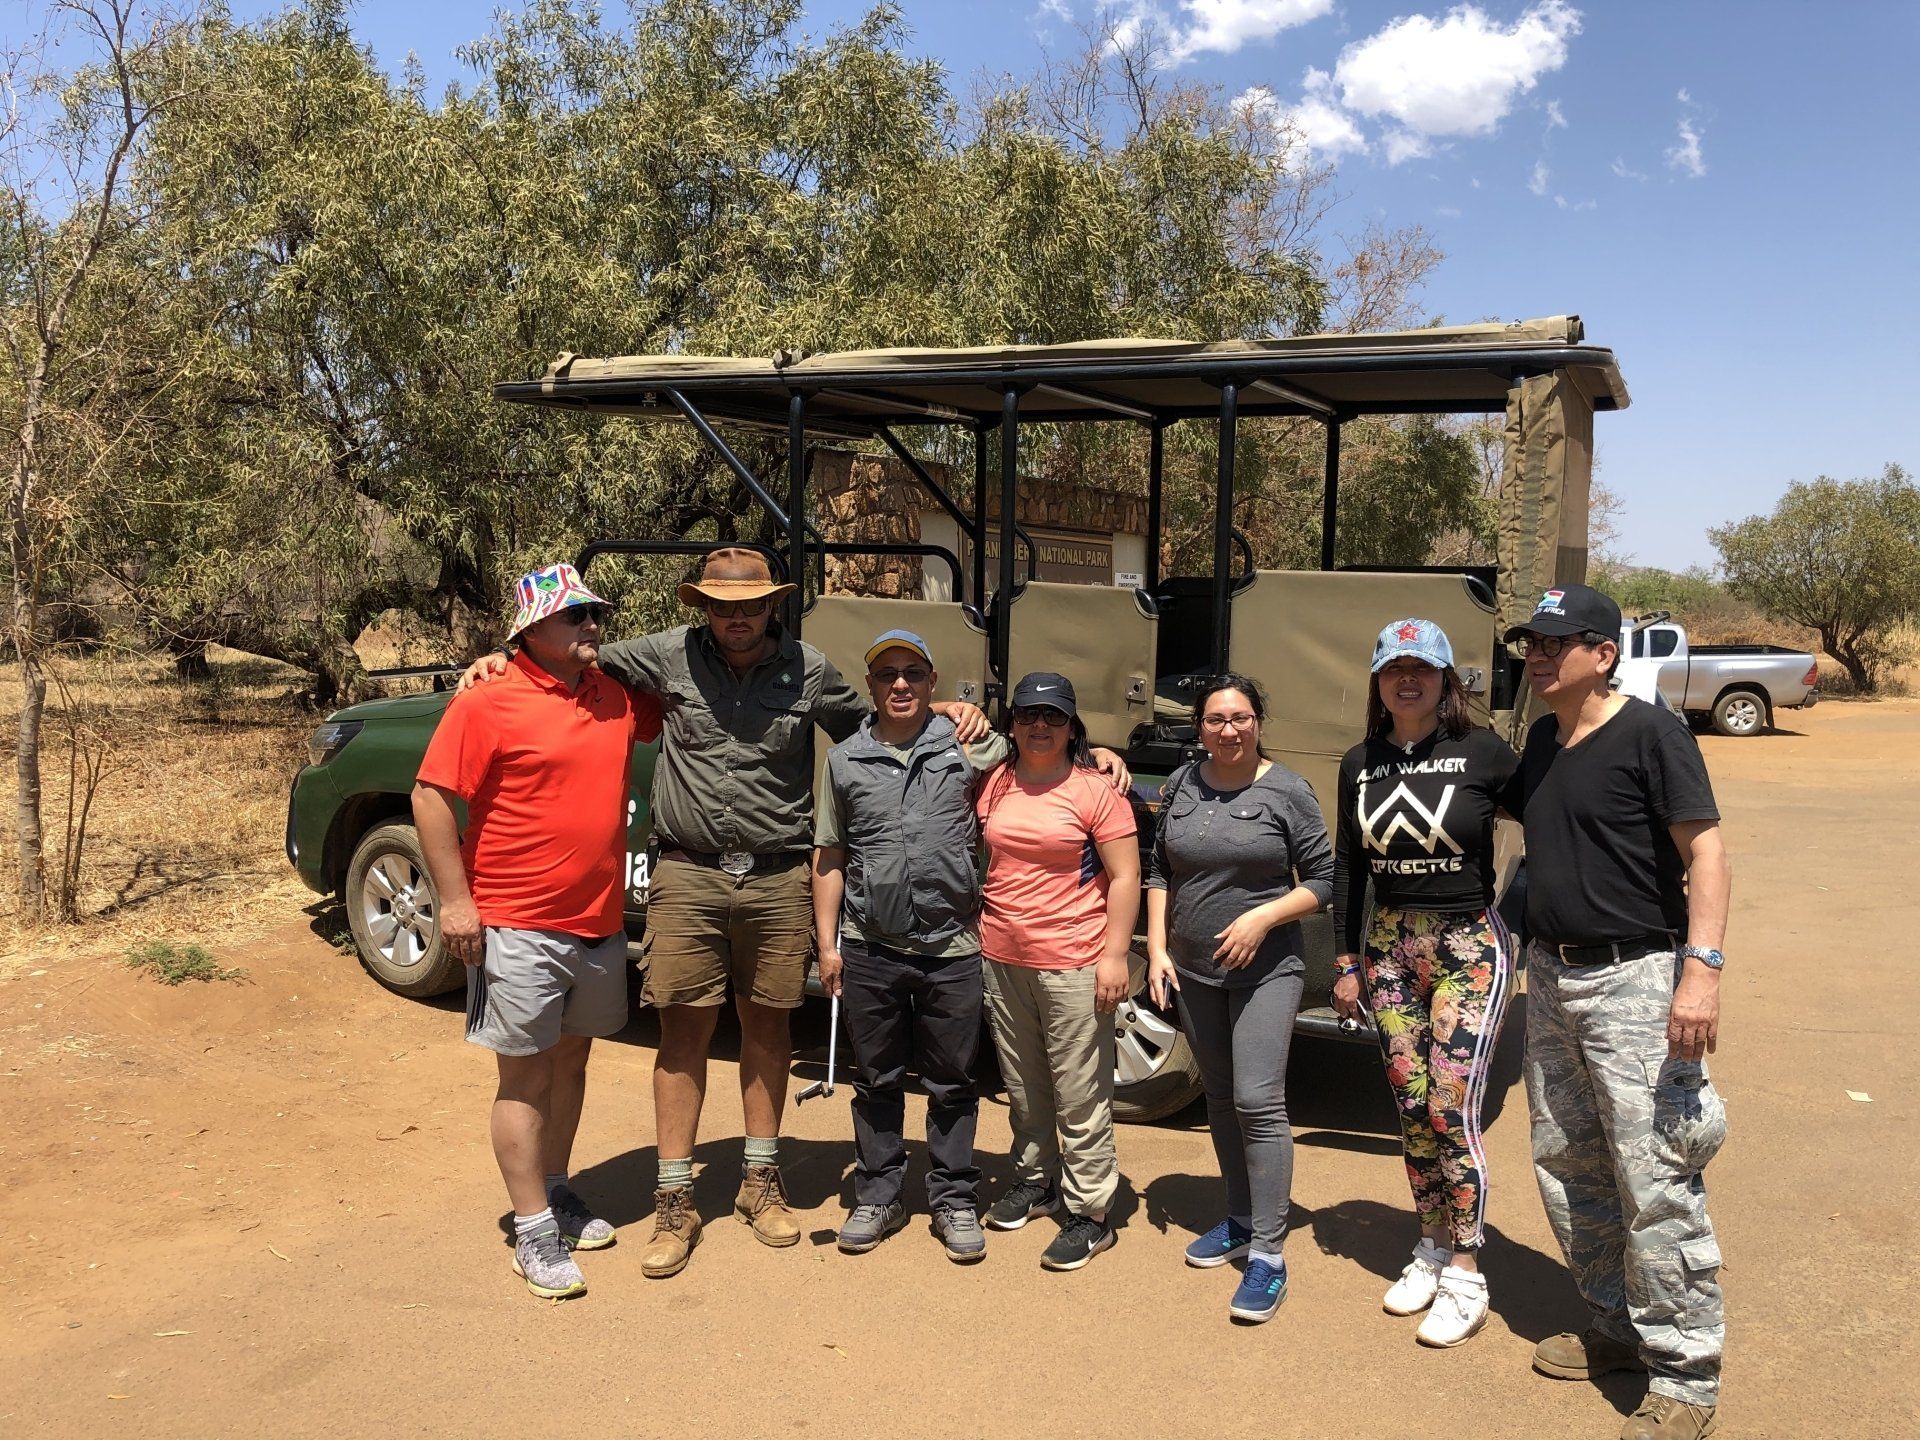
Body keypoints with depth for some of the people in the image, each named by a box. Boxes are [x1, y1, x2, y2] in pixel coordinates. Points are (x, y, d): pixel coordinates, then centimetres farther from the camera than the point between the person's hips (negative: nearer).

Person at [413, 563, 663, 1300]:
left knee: (571, 1060, 19)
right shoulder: (488, 703, -11)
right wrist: (454, 900, -15)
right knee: (527, 1075, 3)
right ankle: (534, 1232, 12)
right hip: (519, 929, -6)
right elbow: (431, 798, -12)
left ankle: (556, 1192, 35)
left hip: (599, 921, 6)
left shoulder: (618, 694, 6)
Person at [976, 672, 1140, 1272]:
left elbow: (1124, 876, -8)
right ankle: (1035, 1179, 36)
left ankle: (1090, 1212, 11)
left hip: (1072, 963, -5)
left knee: (1080, 1096, 0)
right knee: (1022, 1086, 19)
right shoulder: (993, 784, 7)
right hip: (1001, 959, 5)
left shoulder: (1095, 790, -7)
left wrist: (1114, 954, -12)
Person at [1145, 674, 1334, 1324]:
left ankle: (1268, 1255, -4)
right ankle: (1239, 1222, 30)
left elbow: (1322, 881, -5)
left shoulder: (1286, 791, -8)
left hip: (1265, 970, -5)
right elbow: (1160, 873, 11)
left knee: (1259, 1103, -11)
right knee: (1219, 1098, 14)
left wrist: (1262, 918, -18)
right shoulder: (1182, 785, 5)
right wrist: (1157, 948, 2)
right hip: (1192, 971, 5)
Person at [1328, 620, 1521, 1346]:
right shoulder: (1360, 764, 5)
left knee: (1450, 1108, -8)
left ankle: (1465, 1277, 6)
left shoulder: (1483, 752, -8)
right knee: (1410, 1107, 9)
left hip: (1469, 945, -4)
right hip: (1389, 945, 5)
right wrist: (1346, 961, 10)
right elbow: (1348, 866, 11)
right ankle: (1432, 1246, 27)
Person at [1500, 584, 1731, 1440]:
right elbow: (1512, 812, 29)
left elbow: (1706, 853, -15)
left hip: (1634, 981, -8)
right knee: (1565, 1167, 15)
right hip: (1552, 976, 8)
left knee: (1656, 1182, -5)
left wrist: (1702, 969, -24)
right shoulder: (1540, 742, 10)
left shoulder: (1650, 733, -11)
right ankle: (1617, 1329, 31)